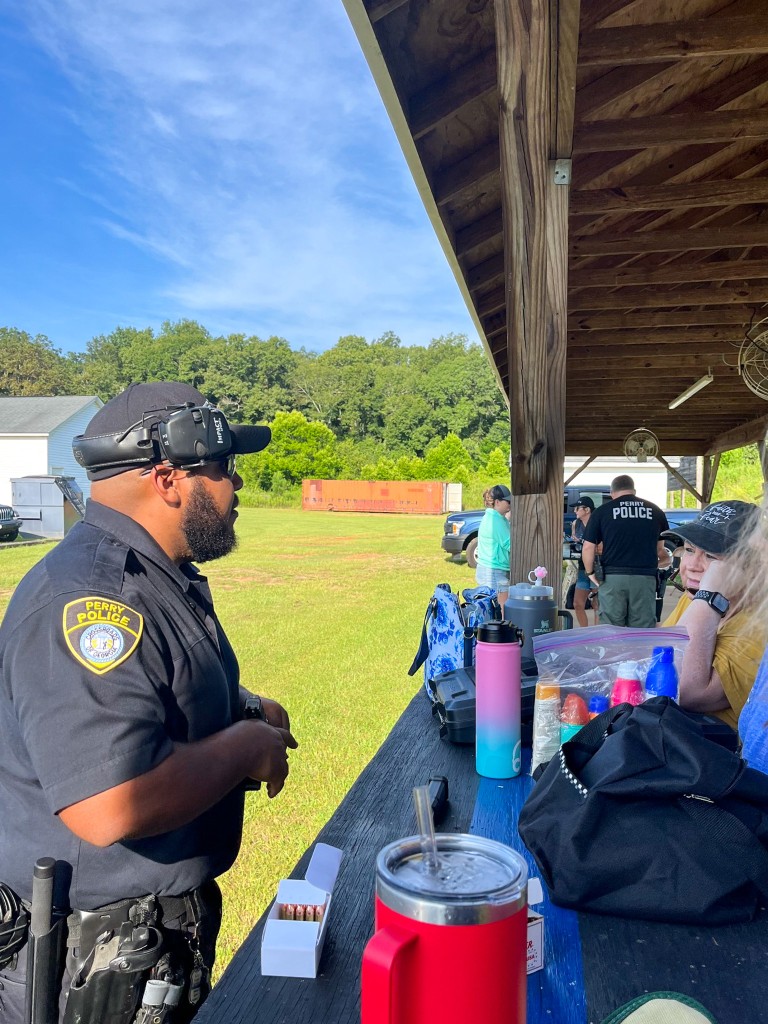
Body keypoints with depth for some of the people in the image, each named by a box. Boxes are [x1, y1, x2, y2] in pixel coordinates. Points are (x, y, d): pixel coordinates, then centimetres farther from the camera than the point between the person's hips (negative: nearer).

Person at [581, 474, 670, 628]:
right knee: (643, 630, 7)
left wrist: (590, 572, 13)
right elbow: (661, 549, 17)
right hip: (645, 578, 2)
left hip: (613, 577, -2)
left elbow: (588, 547, -1)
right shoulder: (655, 511, 10)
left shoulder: (602, 511, 2)